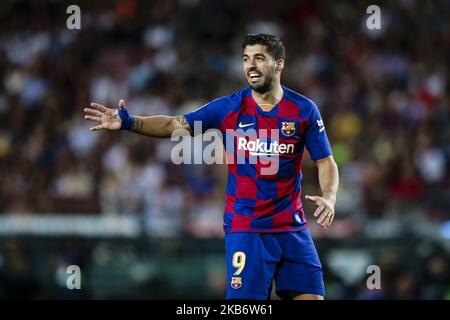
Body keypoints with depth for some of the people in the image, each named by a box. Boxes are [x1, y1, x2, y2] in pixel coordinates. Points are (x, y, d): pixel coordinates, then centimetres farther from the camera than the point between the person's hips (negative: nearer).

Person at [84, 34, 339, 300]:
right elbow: (175, 125, -2)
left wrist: (329, 198, -18)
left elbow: (326, 162, 1)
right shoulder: (229, 107, -2)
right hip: (245, 227, -2)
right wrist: (129, 122, -17)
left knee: (311, 295, -4)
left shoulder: (305, 109, -1)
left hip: (292, 226, 2)